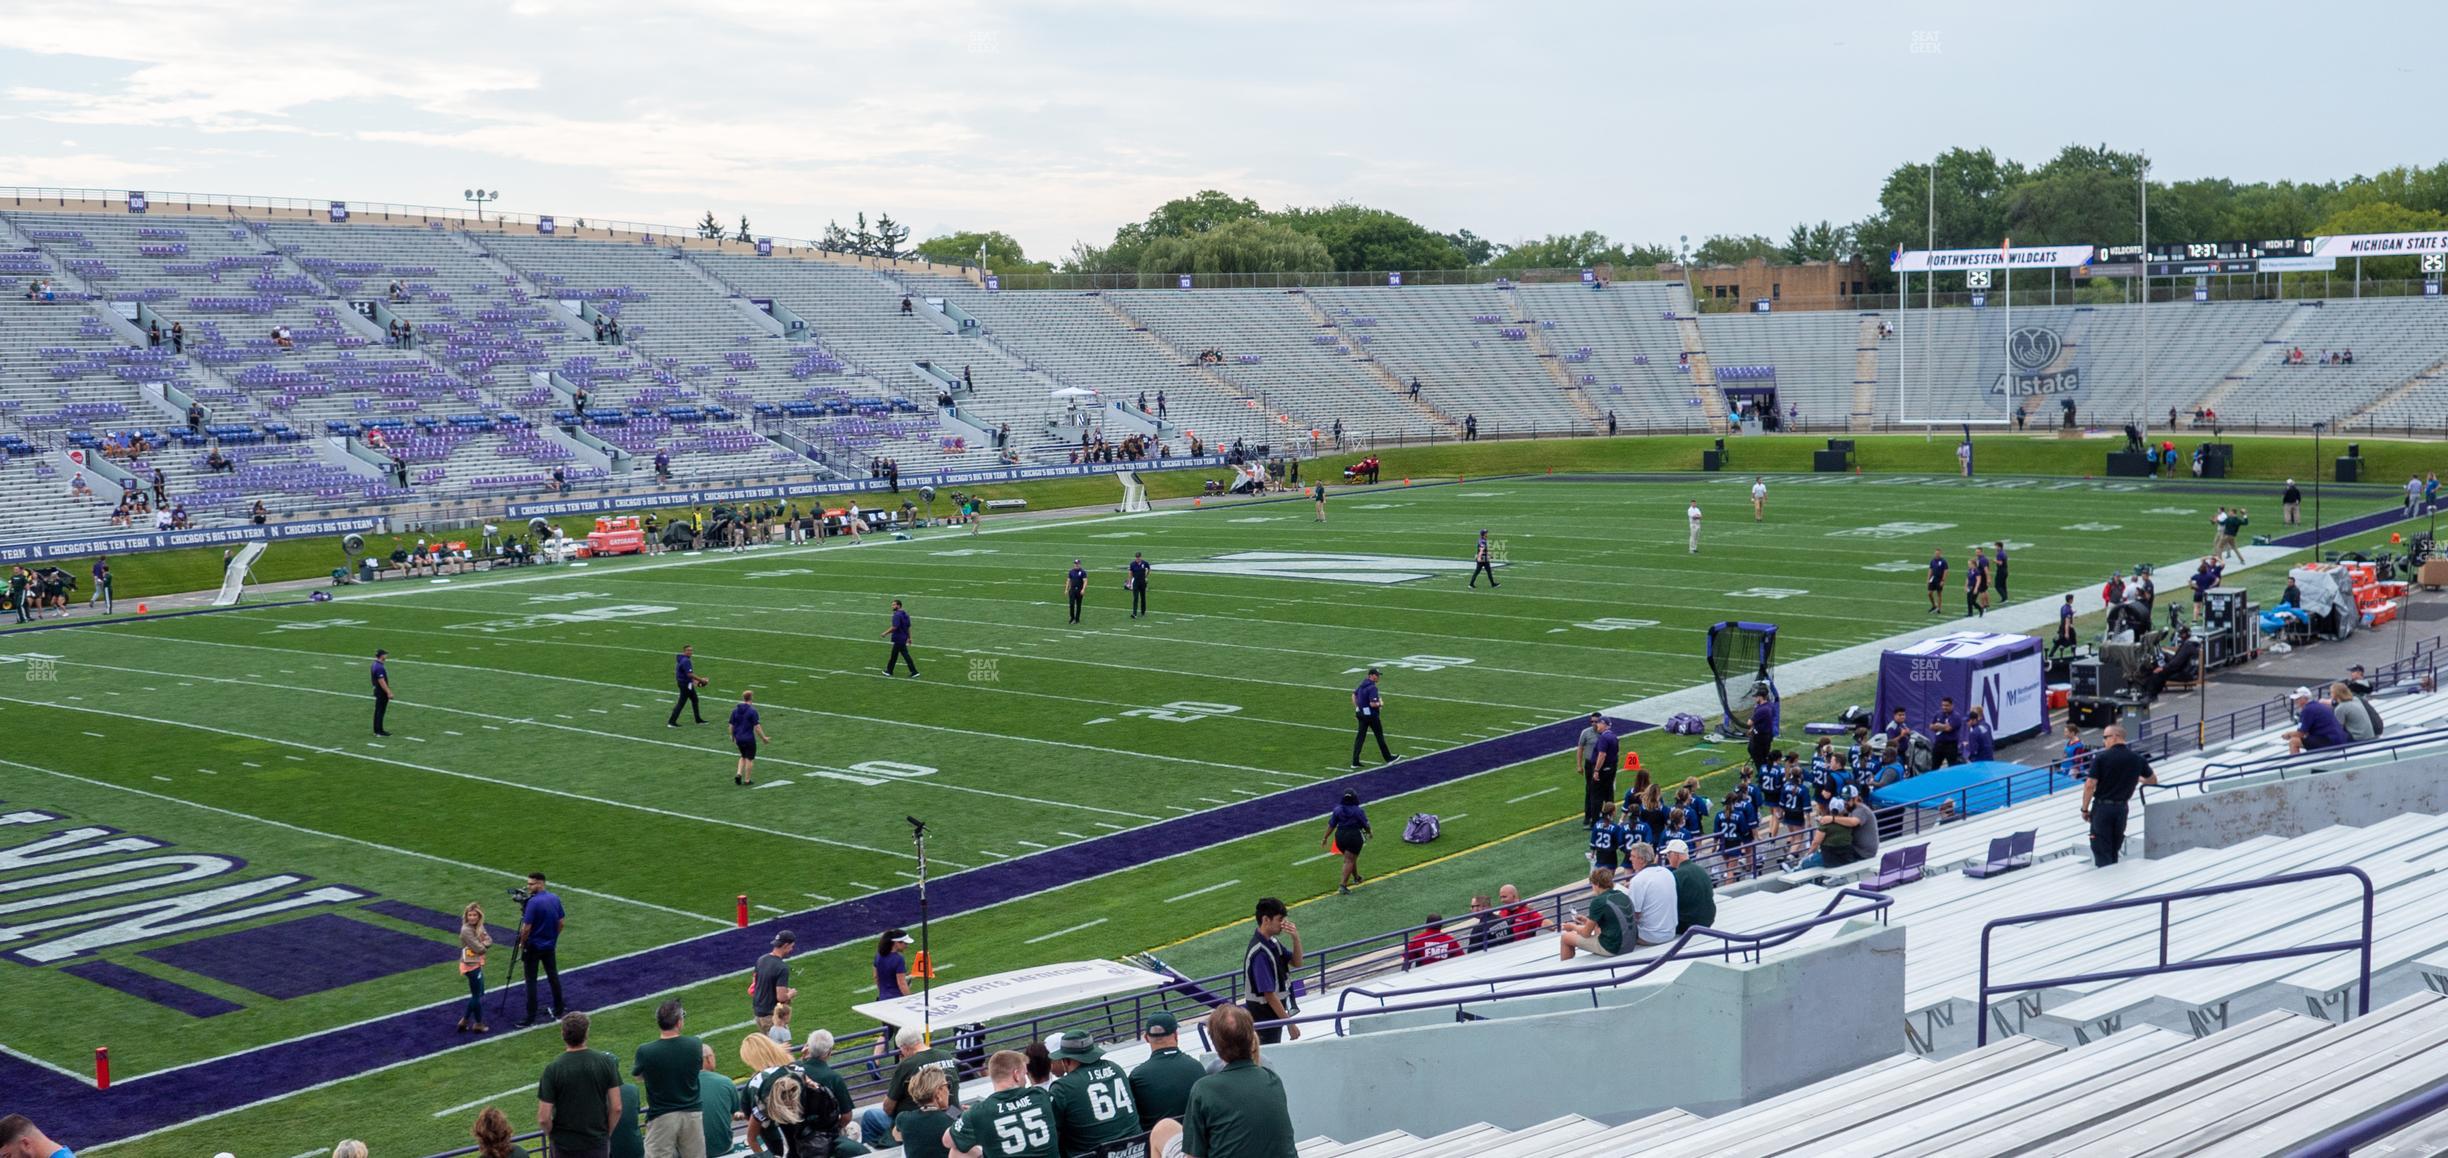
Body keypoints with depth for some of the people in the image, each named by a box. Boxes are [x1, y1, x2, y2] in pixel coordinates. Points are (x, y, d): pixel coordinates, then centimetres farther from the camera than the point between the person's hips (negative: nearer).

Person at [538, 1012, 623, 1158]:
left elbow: (543, 1118, -14)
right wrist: (607, 1134, 9)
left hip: (564, 1145, -1)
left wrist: (551, 1135, 6)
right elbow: (616, 1108, -7)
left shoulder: (553, 1069, -15)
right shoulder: (606, 1062, -9)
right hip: (598, 1141, 1)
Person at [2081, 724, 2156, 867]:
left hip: (2102, 807, -4)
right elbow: (2153, 780, 16)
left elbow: (2090, 785, -14)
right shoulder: (2137, 758, 2)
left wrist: (2085, 809, -3)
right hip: (2121, 808, 4)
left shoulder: (2101, 757, -11)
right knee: (2114, 851, 17)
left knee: (2101, 851, -1)